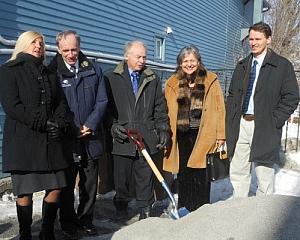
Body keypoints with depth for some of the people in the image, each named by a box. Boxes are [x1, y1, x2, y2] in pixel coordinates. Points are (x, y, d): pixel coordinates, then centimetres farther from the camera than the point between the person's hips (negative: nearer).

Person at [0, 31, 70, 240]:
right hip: (22, 140, -5)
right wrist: (44, 124, -14)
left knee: (56, 188, 3)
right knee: (25, 192, -2)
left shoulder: (49, 74, 20)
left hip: (50, 141, 5)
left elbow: (61, 103, 16)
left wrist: (59, 124, -5)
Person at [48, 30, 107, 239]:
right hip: (65, 138, -3)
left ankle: (86, 220, 27)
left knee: (90, 184, 11)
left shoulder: (94, 71, 8)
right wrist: (71, 129, -10)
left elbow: (102, 101, 6)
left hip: (91, 138, 3)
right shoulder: (52, 72, -2)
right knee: (67, 184, 4)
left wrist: (90, 124, -7)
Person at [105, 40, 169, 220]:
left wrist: (163, 130, 5)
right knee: (121, 178, 8)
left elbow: (160, 109, 13)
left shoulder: (153, 80, 12)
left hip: (147, 139, 2)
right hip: (122, 138, -1)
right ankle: (121, 209, 26)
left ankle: (145, 211, 18)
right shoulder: (111, 79, 4)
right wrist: (113, 126, -8)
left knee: (145, 177, 6)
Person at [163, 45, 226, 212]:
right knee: (183, 176, 9)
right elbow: (167, 111, 9)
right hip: (181, 135, 3)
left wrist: (220, 134, -3)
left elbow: (219, 108, 2)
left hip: (203, 135, -2)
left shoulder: (210, 81, 3)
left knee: (200, 176, -1)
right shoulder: (172, 83, 10)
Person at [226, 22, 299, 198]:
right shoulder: (242, 66, 15)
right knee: (238, 173, 12)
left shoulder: (282, 65, -1)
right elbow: (232, 95, 19)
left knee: (264, 175, 0)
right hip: (240, 125, 5)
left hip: (264, 128, -5)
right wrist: (230, 122, 7)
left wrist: (274, 121, -10)